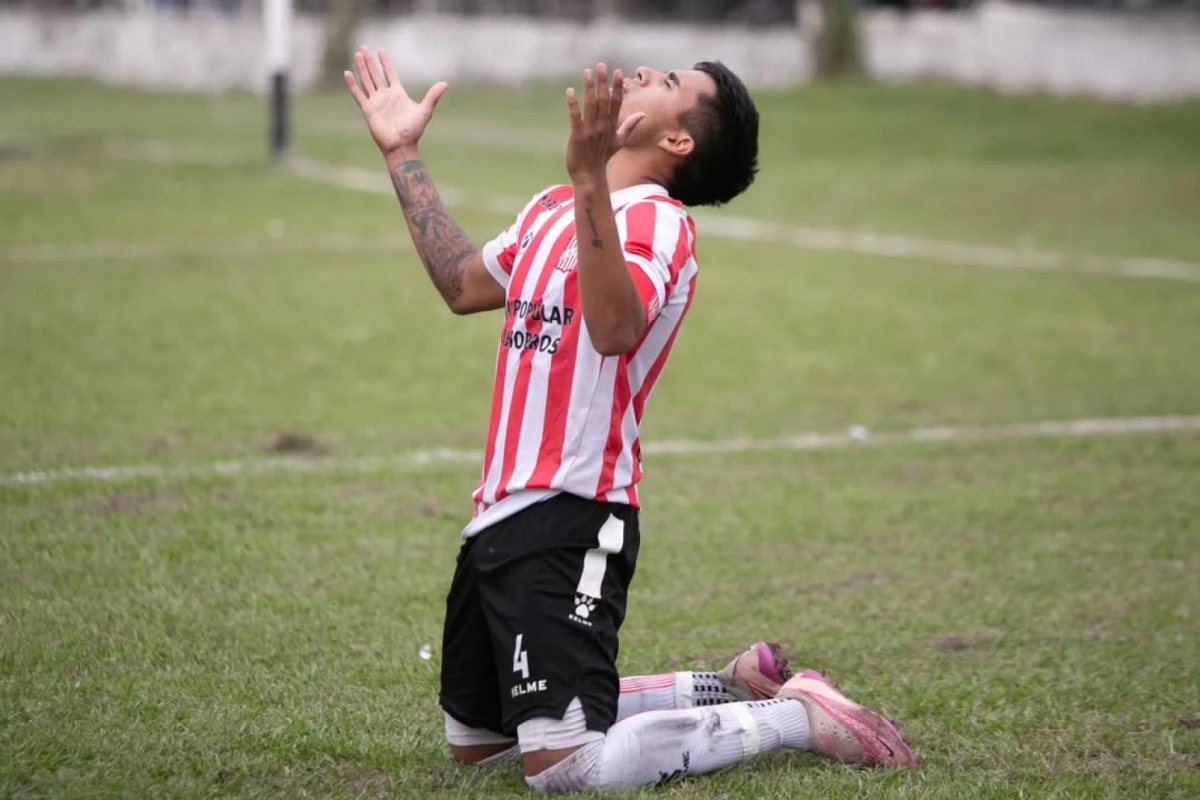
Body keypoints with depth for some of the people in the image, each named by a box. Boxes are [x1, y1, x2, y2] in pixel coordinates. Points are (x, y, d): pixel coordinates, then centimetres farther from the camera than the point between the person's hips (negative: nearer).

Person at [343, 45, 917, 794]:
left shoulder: (656, 221, -13)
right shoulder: (551, 208, 14)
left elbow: (613, 329, -33)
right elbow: (465, 284, 31)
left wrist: (590, 181, -40)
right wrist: (403, 154, 31)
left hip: (567, 524, -9)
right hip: (501, 515, 9)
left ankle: (794, 716, -1)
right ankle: (723, 691, 27)